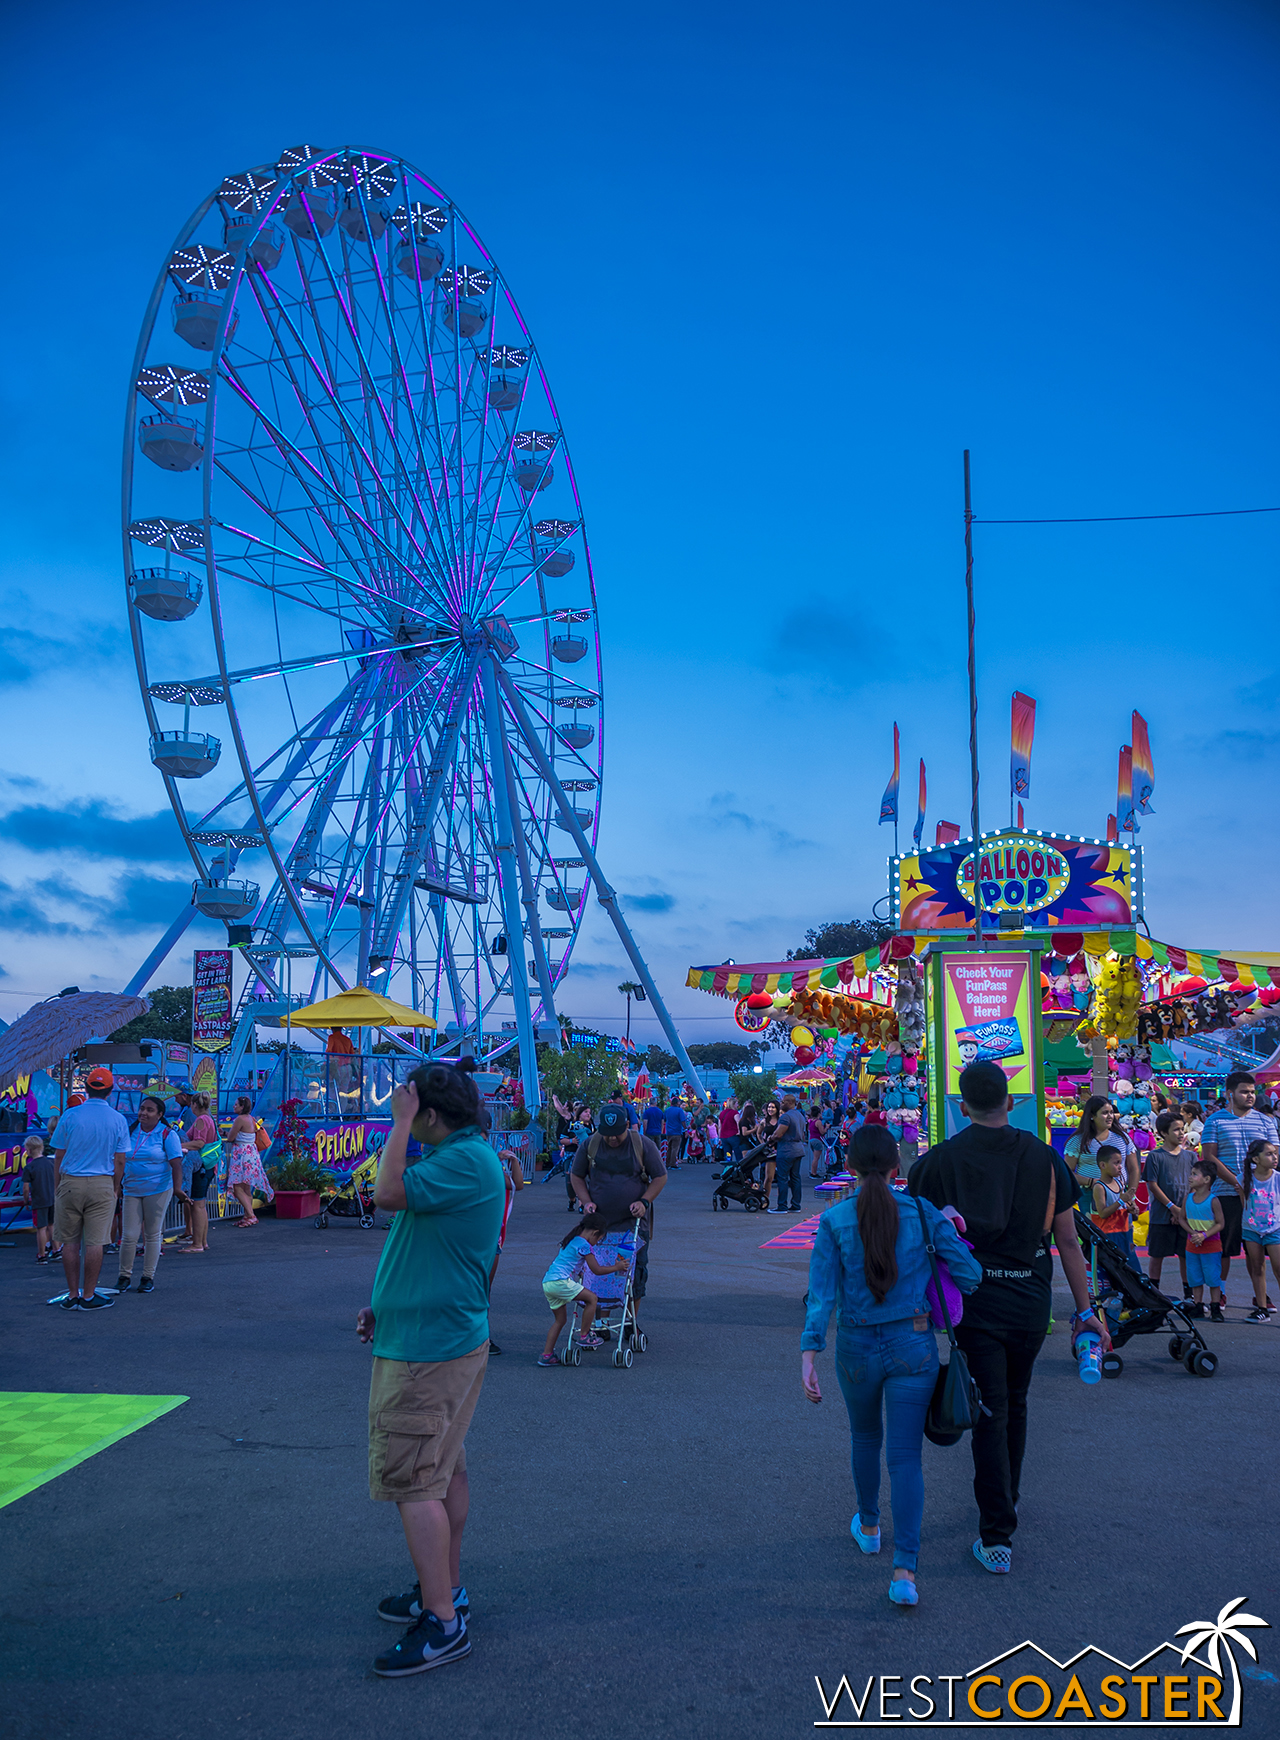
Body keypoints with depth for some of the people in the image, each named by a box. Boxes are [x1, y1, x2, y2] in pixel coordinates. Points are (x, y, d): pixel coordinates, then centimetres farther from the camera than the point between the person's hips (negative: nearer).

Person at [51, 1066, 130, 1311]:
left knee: (70, 1242, 10)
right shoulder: (118, 1120, -1)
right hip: (102, 1185, 0)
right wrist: (115, 1188, 13)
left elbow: (59, 1156, 1)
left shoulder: (70, 1115, -3)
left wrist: (56, 1188, 10)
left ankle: (72, 1296, 14)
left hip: (70, 1183, 0)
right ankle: (88, 1296, 8)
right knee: (94, 1243, 3)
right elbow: (120, 1161, 1)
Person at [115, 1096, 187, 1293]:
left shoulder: (167, 1135, -5)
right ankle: (124, 1276, 15)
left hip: (158, 1190, -3)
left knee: (153, 1234, 4)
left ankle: (148, 1277, 15)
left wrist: (177, 1187, -23)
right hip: (132, 1190, 3)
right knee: (129, 1235, -1)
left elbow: (176, 1163, -12)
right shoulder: (130, 1132, 7)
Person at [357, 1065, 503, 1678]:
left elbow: (389, 1192, -30)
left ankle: (442, 1624, 0)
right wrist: (387, 1305, 18)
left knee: (413, 1481, -6)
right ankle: (446, 1591, 31)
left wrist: (399, 1121, -21)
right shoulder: (459, 1157, 13)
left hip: (428, 1347, -11)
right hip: (446, 1336, 11)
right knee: (445, 1470, 18)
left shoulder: (467, 1160, -21)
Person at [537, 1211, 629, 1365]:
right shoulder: (584, 1245, -6)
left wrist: (579, 1272, 47)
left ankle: (546, 1354, 13)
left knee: (560, 1320, 16)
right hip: (560, 1281, -10)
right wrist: (616, 1267, 9)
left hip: (547, 1282, 10)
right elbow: (597, 1270, -2)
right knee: (592, 1298, -3)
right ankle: (585, 1336, 3)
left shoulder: (570, 1240, 22)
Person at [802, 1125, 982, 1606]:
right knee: (905, 1455, 5)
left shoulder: (834, 1221, -9)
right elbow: (968, 1274, -6)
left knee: (865, 1437, 25)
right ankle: (905, 1570, -3)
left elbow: (822, 1295, -15)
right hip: (913, 1347, 0)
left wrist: (808, 1356, -16)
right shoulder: (923, 1213, -7)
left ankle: (868, 1526, 45)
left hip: (858, 1349, 0)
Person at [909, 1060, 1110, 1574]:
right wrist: (1085, 1310, 6)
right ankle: (1007, 1498, 39)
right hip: (1030, 1305, 3)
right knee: (1014, 1405, 22)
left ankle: (997, 1536, 3)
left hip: (974, 1306, -2)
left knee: (989, 1415, 4)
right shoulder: (1043, 1158, -2)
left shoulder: (936, 1162, -8)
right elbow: (1068, 1241, 0)